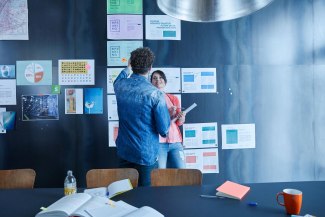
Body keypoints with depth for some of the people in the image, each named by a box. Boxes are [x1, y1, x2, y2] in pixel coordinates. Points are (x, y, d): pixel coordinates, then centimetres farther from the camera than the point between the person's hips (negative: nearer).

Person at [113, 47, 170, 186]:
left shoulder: (120, 85, -4)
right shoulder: (155, 94, -21)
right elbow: (164, 130, -18)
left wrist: (127, 68, 38)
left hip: (123, 152, 5)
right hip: (146, 155, -5)